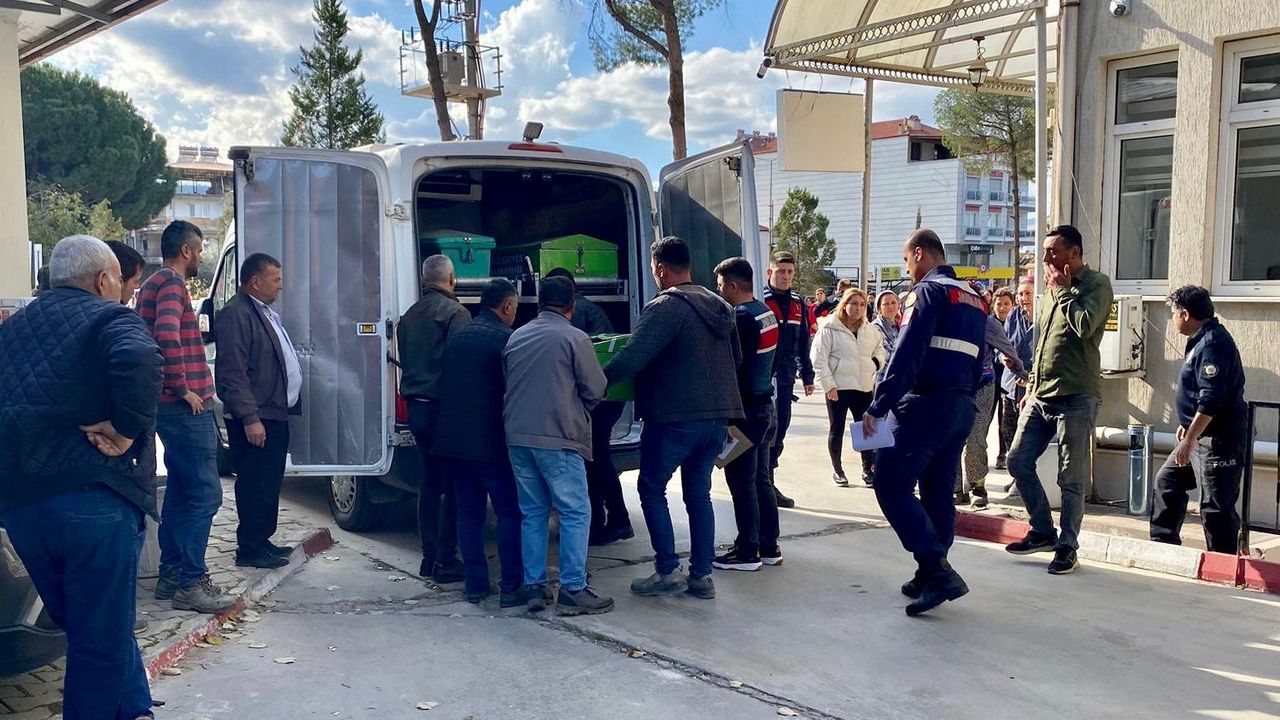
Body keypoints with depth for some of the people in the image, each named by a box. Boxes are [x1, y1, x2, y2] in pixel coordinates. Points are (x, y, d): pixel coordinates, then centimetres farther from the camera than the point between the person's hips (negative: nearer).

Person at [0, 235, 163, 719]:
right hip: (93, 498, -7)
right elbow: (139, 360, -26)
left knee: (90, 627, 21)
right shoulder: (109, 318, -3)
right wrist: (128, 430, -17)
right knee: (102, 640, 4)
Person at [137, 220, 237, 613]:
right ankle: (190, 583, -6)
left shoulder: (154, 283, 20)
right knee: (204, 494, -9)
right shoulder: (172, 283, -12)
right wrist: (184, 388, -22)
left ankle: (171, 575, 22)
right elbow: (167, 333, -30)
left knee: (180, 491, 15)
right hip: (186, 408, -11)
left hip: (169, 405, 11)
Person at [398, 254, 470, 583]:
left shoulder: (408, 317, 13)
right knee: (453, 485, -2)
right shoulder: (454, 312, -10)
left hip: (416, 407, 8)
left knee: (429, 481, 14)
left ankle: (429, 558, 18)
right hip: (445, 408, -8)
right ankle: (445, 561, -1)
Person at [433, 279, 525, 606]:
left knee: (469, 511, 13)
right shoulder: (505, 339, -11)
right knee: (509, 512, 3)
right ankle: (511, 586, 3)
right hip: (490, 442, -7)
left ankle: (475, 584, 16)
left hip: (451, 440, 7)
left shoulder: (457, 337, 11)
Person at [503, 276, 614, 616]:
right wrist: (580, 411, 16)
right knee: (575, 513, 0)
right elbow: (596, 390, -3)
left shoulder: (516, 337, 13)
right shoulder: (574, 338, -4)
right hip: (558, 438, -6)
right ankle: (573, 590, -2)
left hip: (516, 437, 6)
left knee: (533, 512, 13)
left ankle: (534, 586, 15)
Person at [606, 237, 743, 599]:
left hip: (675, 417, -8)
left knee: (652, 488, 8)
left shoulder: (666, 307, -15)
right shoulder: (719, 306, 12)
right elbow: (736, 359, 20)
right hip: (717, 416, 8)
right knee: (699, 492, 15)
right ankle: (702, 575, 16)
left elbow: (632, 358, -23)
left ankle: (668, 572, 6)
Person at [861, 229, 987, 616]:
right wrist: (964, 397, 21)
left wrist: (878, 407, -16)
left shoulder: (929, 291, -8)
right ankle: (932, 576, 17)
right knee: (938, 492, 13)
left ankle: (936, 570, -14)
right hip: (963, 408, 9)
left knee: (892, 486, -8)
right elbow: (977, 361, 19)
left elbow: (907, 354, -17)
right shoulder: (974, 298, 20)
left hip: (927, 405, -9)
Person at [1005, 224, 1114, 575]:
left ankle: (1067, 547, 10)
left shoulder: (1096, 284, -5)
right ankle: (1043, 532, 21)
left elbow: (1085, 326, -24)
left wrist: (1062, 290, -11)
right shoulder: (1052, 290, 17)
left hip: (1076, 397, -8)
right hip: (1042, 396, 8)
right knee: (1018, 461, 7)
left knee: (1071, 478, -2)